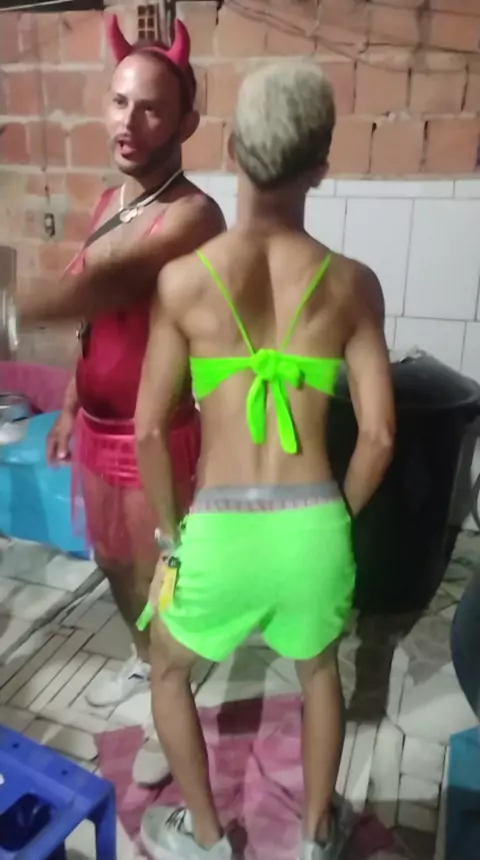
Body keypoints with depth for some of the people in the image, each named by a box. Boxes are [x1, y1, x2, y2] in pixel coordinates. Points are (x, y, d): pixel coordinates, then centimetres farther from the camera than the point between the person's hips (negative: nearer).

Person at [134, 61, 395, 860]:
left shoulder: (183, 279, -9)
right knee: (319, 669, 33)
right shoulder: (353, 284, -5)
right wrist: (337, 520, 12)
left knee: (168, 671, 30)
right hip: (313, 526, 2)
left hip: (219, 529, -1)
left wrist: (171, 532, 8)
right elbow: (380, 436, -5)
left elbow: (150, 431, -8)